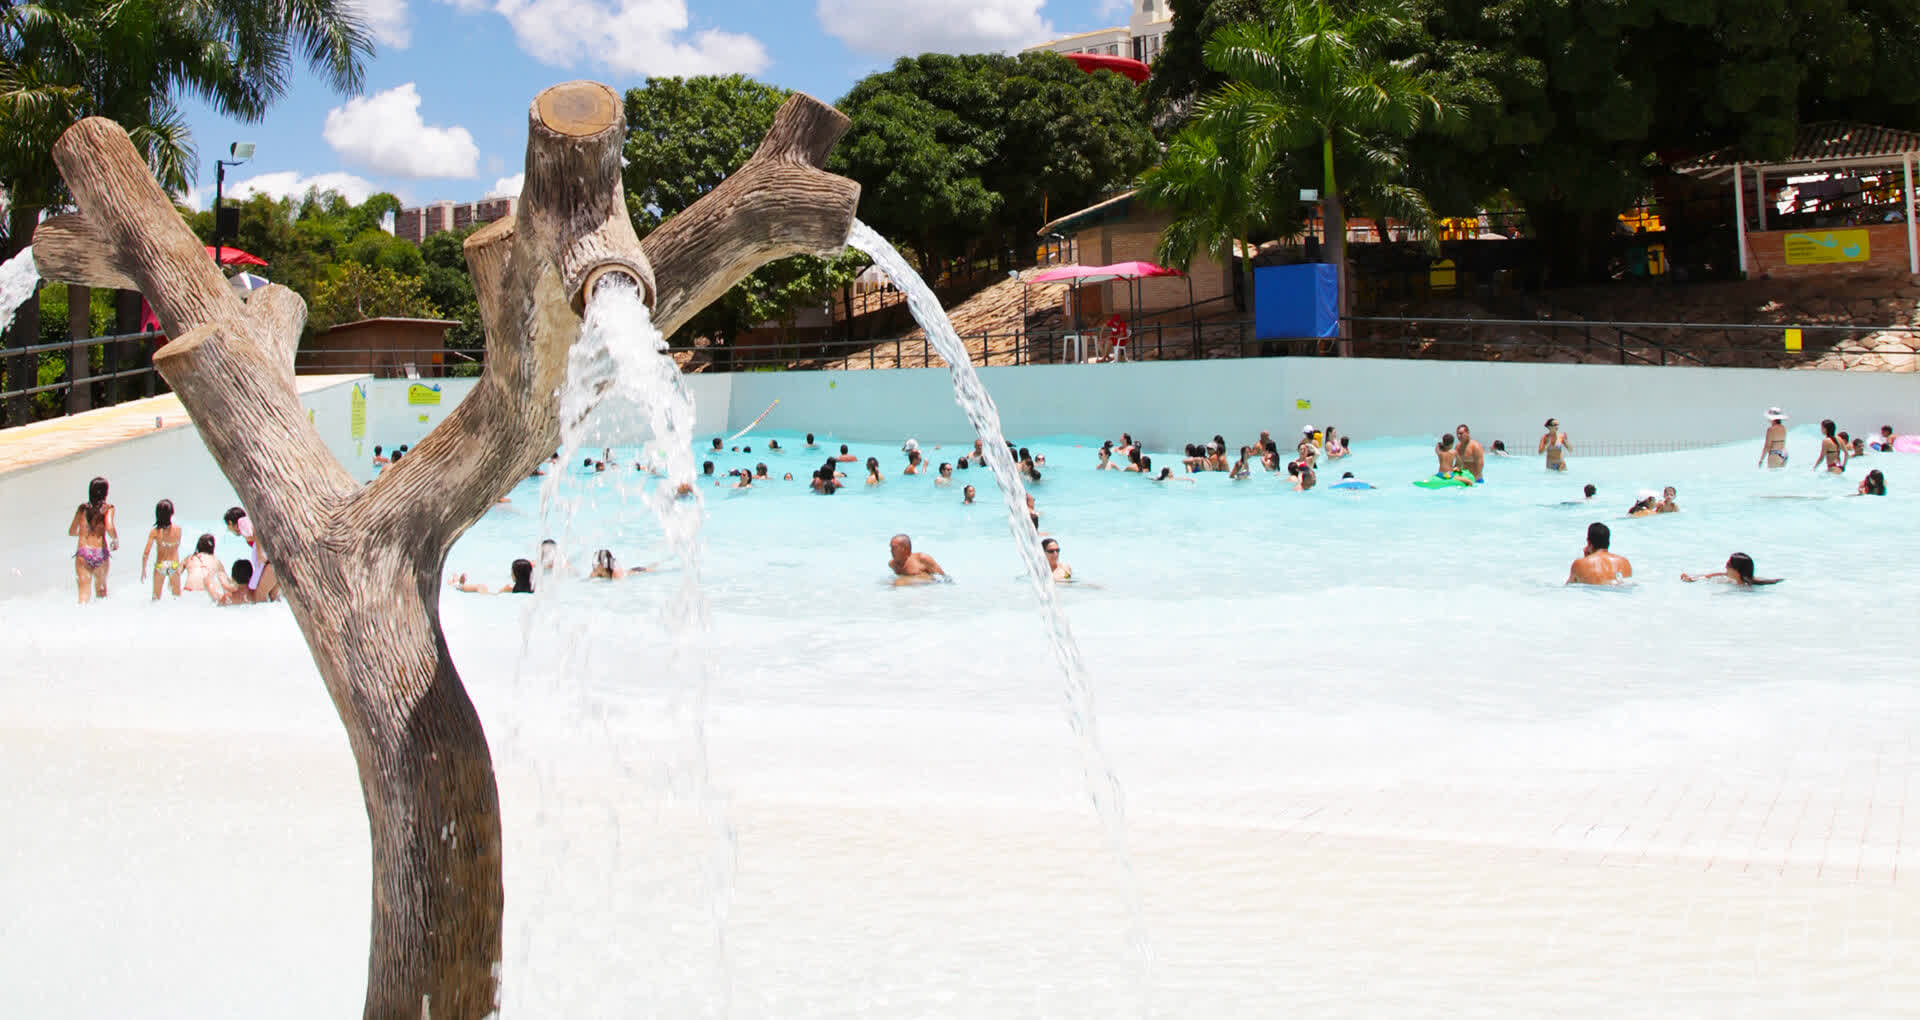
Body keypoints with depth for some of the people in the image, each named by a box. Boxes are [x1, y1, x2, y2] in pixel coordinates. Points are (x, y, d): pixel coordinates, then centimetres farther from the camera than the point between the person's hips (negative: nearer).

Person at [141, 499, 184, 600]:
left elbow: (146, 552, -12)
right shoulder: (177, 529, -13)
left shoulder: (155, 532, -14)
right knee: (177, 595, 17)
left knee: (156, 596, 16)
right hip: (174, 564, 0)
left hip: (160, 565, 0)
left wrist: (143, 569, -2)